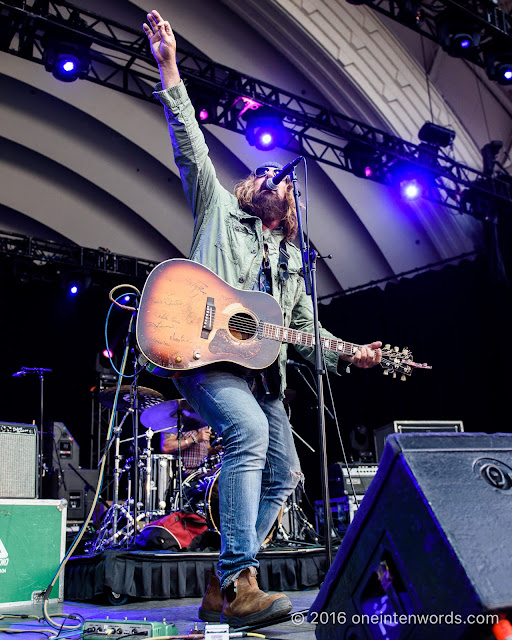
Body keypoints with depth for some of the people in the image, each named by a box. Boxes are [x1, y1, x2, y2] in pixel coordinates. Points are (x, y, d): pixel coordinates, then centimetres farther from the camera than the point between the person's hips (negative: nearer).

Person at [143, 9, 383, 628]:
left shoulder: (290, 261, 25)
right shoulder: (220, 210, 14)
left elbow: (305, 331, 22)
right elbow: (190, 144, 4)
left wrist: (350, 354, 5)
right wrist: (169, 70, -3)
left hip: (261, 372, 7)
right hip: (205, 353, -7)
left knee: (284, 475, 1)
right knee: (249, 433, -32)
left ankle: (220, 589, 8)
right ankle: (239, 586, -30)